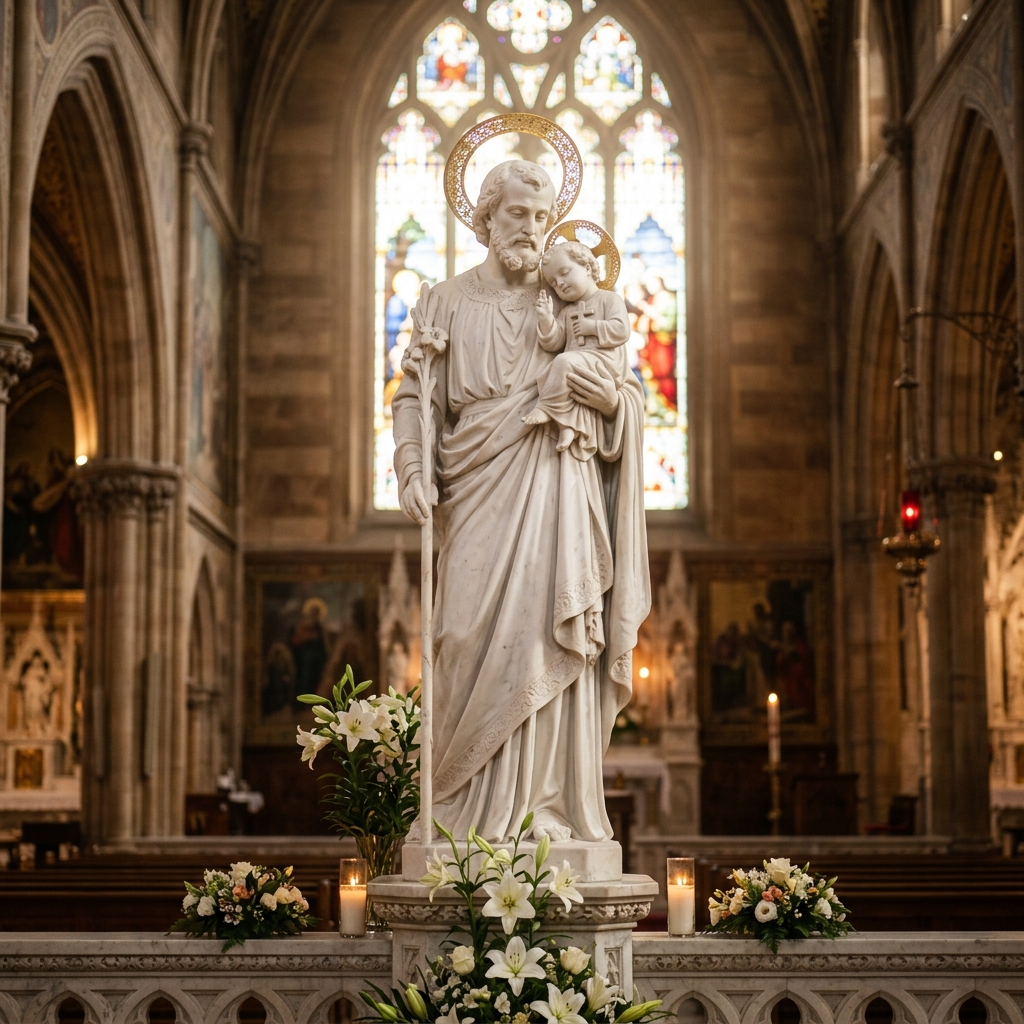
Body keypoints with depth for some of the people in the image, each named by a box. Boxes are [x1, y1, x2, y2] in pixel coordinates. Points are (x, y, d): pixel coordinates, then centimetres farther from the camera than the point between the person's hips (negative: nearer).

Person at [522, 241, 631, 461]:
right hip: (577, 371, 7)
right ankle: (571, 424, -36)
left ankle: (546, 407, -22)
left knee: (565, 362, -32)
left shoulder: (609, 299, 8)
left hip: (605, 363, -7)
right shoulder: (566, 312, 26)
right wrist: (546, 320, -3)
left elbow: (621, 331, -7)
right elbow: (554, 344, 12)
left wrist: (592, 327, -7)